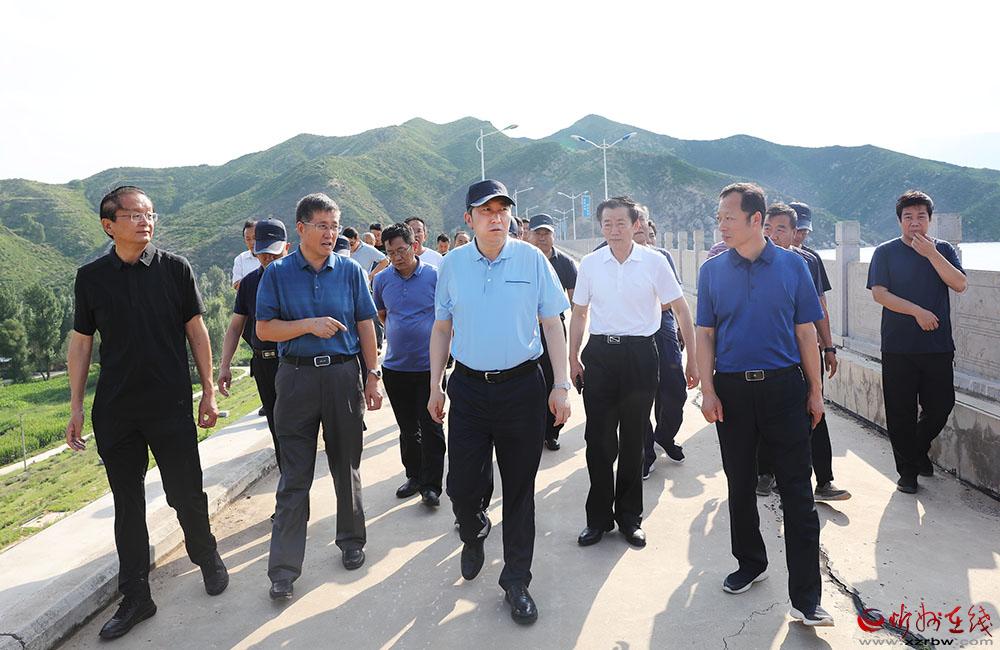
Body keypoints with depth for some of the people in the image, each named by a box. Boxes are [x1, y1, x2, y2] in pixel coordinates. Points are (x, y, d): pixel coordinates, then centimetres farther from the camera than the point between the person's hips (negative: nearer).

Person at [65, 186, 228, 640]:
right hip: (114, 412, 2)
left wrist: (209, 391, 2)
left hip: (172, 406, -1)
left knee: (187, 495, 5)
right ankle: (135, 597, 21)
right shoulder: (91, 277, 3)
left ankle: (207, 557, 32)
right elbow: (81, 342, 8)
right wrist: (76, 406, 5)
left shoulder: (175, 269, -1)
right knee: (127, 504, 9)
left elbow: (196, 330, 3)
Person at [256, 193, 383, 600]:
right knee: (294, 477, 2)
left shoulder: (350, 271, 4)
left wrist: (373, 375, 1)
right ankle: (283, 569, 9)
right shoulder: (278, 273, 1)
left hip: (343, 375, 1)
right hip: (297, 378, -1)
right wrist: (310, 325, -16)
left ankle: (351, 542, 32)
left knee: (347, 467, 13)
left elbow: (365, 326, 5)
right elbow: (264, 329, -3)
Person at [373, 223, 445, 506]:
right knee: (407, 427, 14)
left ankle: (431, 485, 8)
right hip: (395, 365, 4)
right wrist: (396, 334, 11)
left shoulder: (435, 276, -6)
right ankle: (414, 476, 29)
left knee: (430, 427, 0)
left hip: (429, 365, -4)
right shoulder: (382, 279, 4)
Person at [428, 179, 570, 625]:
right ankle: (474, 533, 40)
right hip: (468, 386, 2)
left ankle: (516, 581, 24)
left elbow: (552, 325, -1)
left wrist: (561, 385, -6)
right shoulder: (452, 264, 4)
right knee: (461, 484, 4)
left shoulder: (532, 259, -2)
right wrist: (435, 386, 8)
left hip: (522, 386, -1)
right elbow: (442, 328, 11)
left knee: (519, 488, 7)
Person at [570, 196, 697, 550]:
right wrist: (573, 358, 8)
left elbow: (681, 309, 2)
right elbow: (579, 313, 13)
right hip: (599, 354, 2)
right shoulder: (589, 263, 4)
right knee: (598, 438, 3)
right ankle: (598, 517, 18)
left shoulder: (654, 261, -3)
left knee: (633, 440, 8)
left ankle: (629, 516, 24)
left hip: (639, 353, -1)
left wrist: (692, 359, 0)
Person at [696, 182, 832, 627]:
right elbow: (705, 336, 4)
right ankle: (750, 564, 33)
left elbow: (805, 332, 3)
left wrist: (815, 390, 2)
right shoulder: (712, 271, 3)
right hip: (732, 390, 2)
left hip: (784, 387, -1)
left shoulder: (792, 266, 0)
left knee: (797, 491, -2)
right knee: (740, 484, 13)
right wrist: (708, 390, -4)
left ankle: (805, 598, 4)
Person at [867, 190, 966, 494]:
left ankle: (918, 449, 34)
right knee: (901, 412, 2)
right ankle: (908, 470, 17)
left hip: (938, 346, 2)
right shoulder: (886, 252, 2)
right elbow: (879, 293, -9)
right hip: (898, 348, -2)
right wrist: (918, 312, -16)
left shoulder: (943, 250, 8)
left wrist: (930, 253, -15)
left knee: (940, 406, 6)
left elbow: (960, 284, -8)